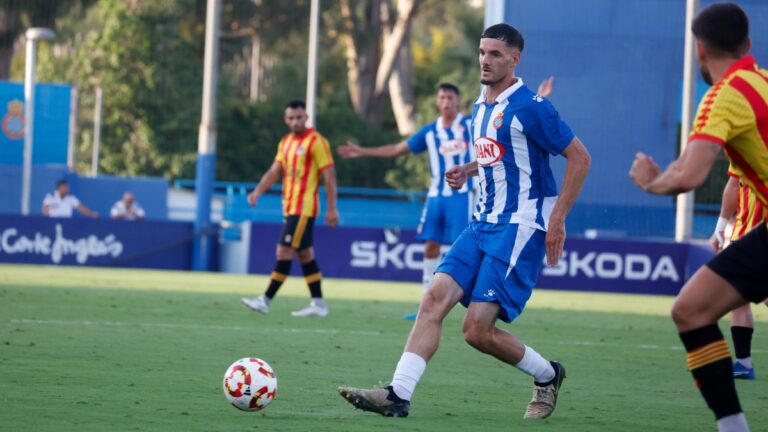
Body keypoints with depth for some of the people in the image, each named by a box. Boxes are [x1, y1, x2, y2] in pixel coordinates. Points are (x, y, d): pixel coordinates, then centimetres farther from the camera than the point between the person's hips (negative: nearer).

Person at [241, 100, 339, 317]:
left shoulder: (316, 141, -10)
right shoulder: (285, 142, 14)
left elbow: (329, 175, -10)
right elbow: (275, 171, 11)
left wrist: (332, 209, -13)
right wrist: (258, 191, -6)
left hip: (304, 208, -8)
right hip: (290, 207, 8)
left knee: (284, 251, -10)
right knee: (304, 254, 10)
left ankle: (266, 300, -10)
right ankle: (318, 303, 14)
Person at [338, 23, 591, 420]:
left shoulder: (529, 107, -12)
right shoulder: (480, 107, 14)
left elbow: (579, 157, -10)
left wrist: (557, 219, -14)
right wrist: (467, 170, 11)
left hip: (520, 228, -8)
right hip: (484, 223, 8)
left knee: (477, 330, -11)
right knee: (434, 299, -11)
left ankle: (547, 376, 14)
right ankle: (398, 395, -16)